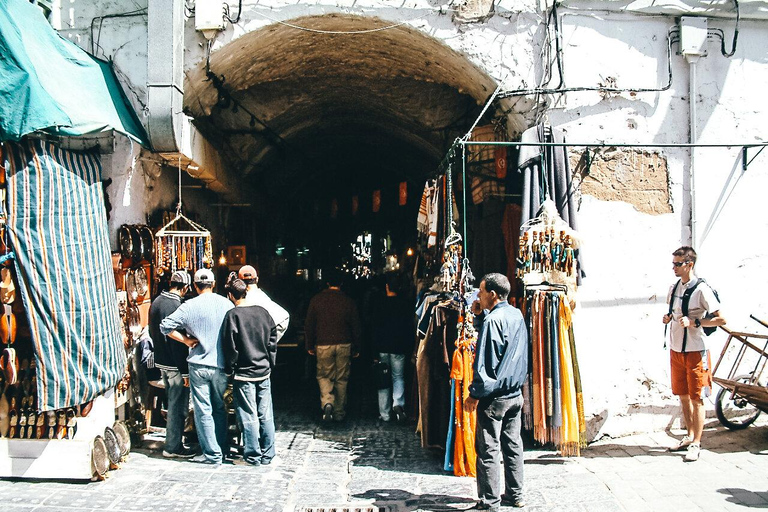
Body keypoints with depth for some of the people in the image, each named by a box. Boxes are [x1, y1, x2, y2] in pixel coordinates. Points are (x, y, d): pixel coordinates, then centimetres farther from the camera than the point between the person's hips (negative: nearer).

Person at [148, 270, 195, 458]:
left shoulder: (156, 302, 7)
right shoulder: (176, 306, -20)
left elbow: (152, 332, 16)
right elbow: (178, 342, -21)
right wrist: (185, 372, -18)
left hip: (161, 360, 9)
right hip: (175, 364, -9)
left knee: (172, 402, 20)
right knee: (178, 405, 1)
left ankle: (173, 441, 29)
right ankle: (173, 447, 8)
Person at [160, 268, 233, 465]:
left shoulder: (189, 306, -7)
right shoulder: (227, 304, -2)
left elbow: (165, 326, -9)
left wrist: (187, 340, -3)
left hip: (198, 365, -3)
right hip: (221, 365, 3)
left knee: (203, 410, 4)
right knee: (220, 408, 18)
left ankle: (212, 454, 6)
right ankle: (222, 448, 25)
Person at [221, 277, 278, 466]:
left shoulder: (233, 315, -11)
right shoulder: (263, 312, 4)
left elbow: (230, 346, -11)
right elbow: (273, 339, 8)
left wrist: (230, 370, 1)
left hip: (243, 373, -5)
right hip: (264, 372, 5)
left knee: (248, 416, 3)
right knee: (266, 415, 9)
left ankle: (253, 456, 8)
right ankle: (267, 455, 16)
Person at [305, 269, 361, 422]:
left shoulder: (316, 299, -2)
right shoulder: (348, 301, -1)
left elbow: (309, 325, 2)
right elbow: (355, 327, 3)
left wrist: (310, 345, 11)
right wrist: (356, 348, 12)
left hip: (323, 345, -1)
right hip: (344, 345, 1)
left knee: (324, 376, 12)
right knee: (341, 379, 10)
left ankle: (327, 402, -12)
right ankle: (339, 412, 16)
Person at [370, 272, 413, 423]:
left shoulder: (378, 304, -7)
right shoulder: (406, 304, -4)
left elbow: (374, 329, -6)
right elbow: (411, 329, -1)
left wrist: (374, 352, -3)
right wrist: (410, 348, 8)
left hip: (382, 348, -1)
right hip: (399, 348, 1)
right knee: (398, 377, 14)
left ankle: (385, 414, 13)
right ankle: (398, 403, -11)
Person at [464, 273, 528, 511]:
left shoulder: (493, 320, -18)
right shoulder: (517, 315, 7)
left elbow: (485, 363, -19)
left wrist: (475, 394, -14)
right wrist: (480, 316, 9)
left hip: (494, 396, -9)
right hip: (515, 393, 9)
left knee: (487, 449, -2)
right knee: (512, 444, 15)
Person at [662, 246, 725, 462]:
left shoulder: (701, 289, -14)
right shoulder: (673, 288, 7)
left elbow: (721, 319, -15)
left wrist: (694, 322, -23)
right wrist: (669, 318, 2)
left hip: (695, 351, -7)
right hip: (676, 349, 7)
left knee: (696, 398, 0)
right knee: (683, 395, 14)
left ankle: (696, 444, 8)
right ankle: (690, 436, 28)